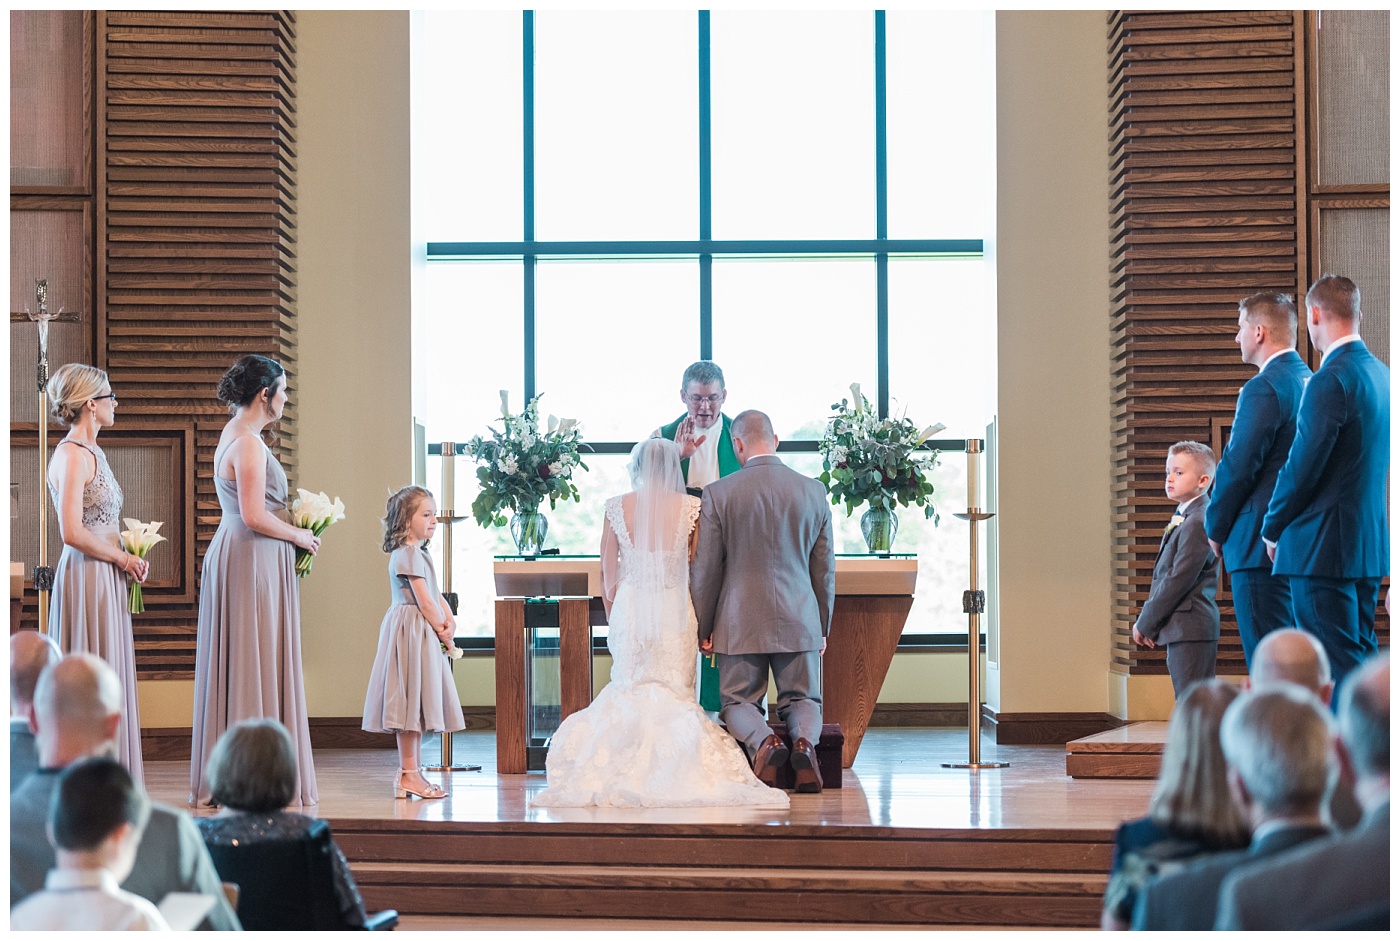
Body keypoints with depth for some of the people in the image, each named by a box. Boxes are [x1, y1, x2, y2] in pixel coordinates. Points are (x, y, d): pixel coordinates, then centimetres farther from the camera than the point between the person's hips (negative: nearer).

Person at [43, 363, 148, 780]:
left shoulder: (91, 452, 14)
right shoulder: (73, 455, -15)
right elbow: (73, 533, -22)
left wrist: (129, 558, 6)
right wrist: (122, 558, -11)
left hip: (104, 579, 10)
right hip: (88, 577, -10)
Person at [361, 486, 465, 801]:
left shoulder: (420, 553, 18)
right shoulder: (408, 554, -14)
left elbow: (437, 596, 17)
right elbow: (423, 600, -16)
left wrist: (450, 621, 1)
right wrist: (442, 629, -7)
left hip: (425, 632, 10)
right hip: (412, 631, -10)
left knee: (417, 704, 11)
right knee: (412, 701, -8)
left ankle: (411, 772, 15)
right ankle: (408, 774, -6)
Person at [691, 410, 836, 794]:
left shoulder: (718, 494, -6)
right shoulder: (814, 491, 2)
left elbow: (704, 570, -2)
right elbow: (825, 568, 8)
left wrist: (704, 628, 9)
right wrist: (823, 628, 18)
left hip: (741, 622, -2)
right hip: (800, 619, 2)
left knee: (736, 702, 12)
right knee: (802, 699, 14)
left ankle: (763, 741, -20)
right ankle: (804, 740, -19)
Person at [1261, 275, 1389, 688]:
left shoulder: (1331, 380, -17)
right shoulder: (1381, 375, 11)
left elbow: (1302, 467, -17)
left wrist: (1272, 530, -2)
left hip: (1324, 546, -9)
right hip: (1370, 542, 9)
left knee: (1338, 667, -7)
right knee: (1361, 655, 14)